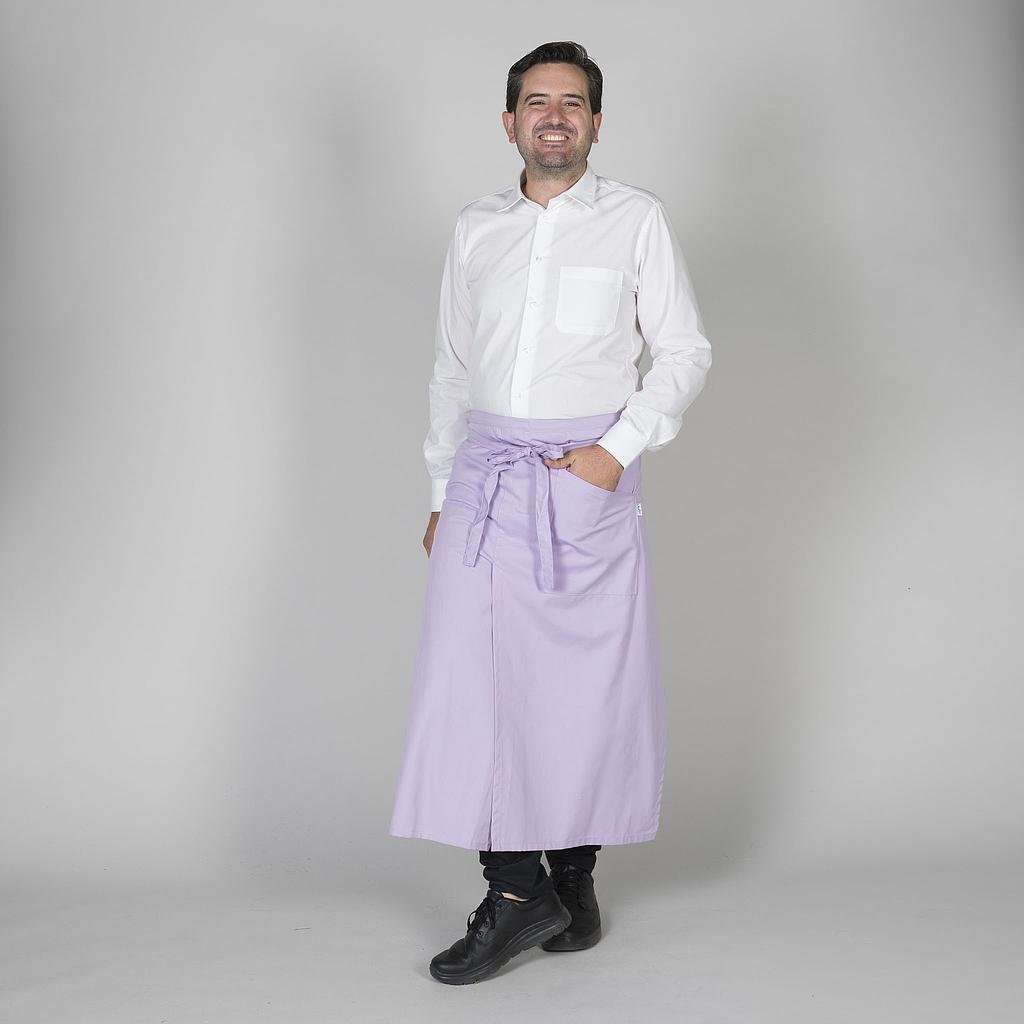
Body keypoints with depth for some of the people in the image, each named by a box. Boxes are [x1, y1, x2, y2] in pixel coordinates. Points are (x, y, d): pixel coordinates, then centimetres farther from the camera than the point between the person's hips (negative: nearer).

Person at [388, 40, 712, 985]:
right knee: (475, 675, -5)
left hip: (589, 479, -2)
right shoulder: (476, 229, 13)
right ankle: (515, 890, 3)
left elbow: (684, 351, 3)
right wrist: (441, 492, 14)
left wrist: (618, 449, -9)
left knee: (590, 683, 1)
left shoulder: (637, 219, 5)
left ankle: (574, 879, 17)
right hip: (487, 472, 2)